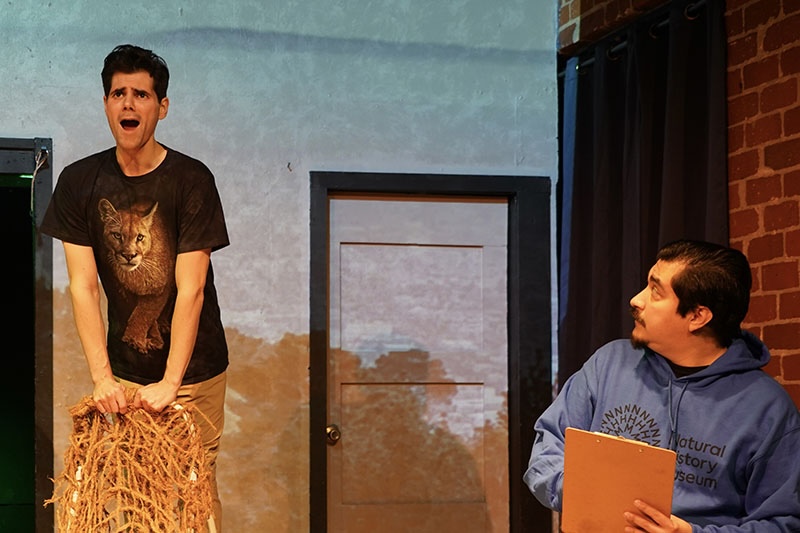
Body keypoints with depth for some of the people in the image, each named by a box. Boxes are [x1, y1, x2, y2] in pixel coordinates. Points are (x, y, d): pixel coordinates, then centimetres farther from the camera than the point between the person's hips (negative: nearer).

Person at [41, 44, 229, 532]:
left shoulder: (191, 179, -11)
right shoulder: (80, 181, -2)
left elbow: (190, 290, -15)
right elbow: (83, 286, -5)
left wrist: (170, 384, -19)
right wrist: (102, 377, -12)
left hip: (193, 370, -3)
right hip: (122, 370, 3)